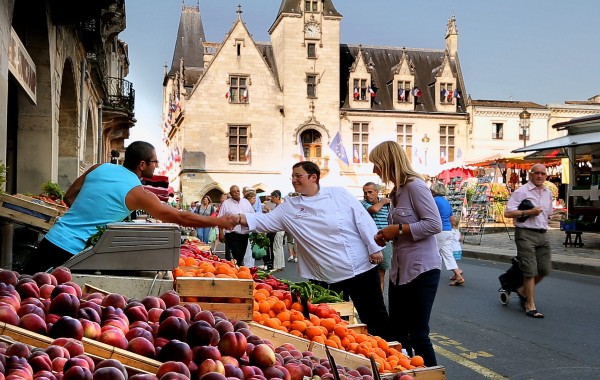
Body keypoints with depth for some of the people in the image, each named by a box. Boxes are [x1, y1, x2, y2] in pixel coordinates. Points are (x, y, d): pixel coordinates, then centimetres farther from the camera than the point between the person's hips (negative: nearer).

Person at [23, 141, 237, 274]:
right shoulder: (137, 193, -9)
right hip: (73, 252, -6)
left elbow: (69, 197, 15)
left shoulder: (100, 168, 8)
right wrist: (219, 222, 3)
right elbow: (181, 218, -6)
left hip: (52, 238, 6)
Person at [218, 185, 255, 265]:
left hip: (245, 234, 4)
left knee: (241, 256, 12)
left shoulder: (246, 202, 11)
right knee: (236, 256, -10)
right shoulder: (226, 204, 0)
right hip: (232, 235, -4)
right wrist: (221, 233, -8)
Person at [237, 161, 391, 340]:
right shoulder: (290, 207, 3)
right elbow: (266, 221, -2)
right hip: (327, 278, 1)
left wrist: (375, 248, -5)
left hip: (361, 267, -1)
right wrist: (240, 218, -17)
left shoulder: (339, 194, -1)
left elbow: (363, 220, -1)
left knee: (374, 315, 8)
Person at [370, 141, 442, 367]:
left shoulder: (414, 185, -14)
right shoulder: (396, 192, 13)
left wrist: (399, 229, -18)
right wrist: (386, 236, 3)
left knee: (418, 334, -1)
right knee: (397, 332, 13)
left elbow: (434, 225, -20)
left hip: (421, 270, -9)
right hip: (400, 270, 9)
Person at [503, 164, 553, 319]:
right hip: (526, 234, -7)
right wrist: (528, 212, -17)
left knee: (545, 269, 7)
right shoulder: (521, 192, -7)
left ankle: (523, 291, 29)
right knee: (530, 270, -6)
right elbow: (507, 213, -13)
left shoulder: (548, 193, 14)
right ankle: (530, 306, 1)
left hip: (542, 235, 7)